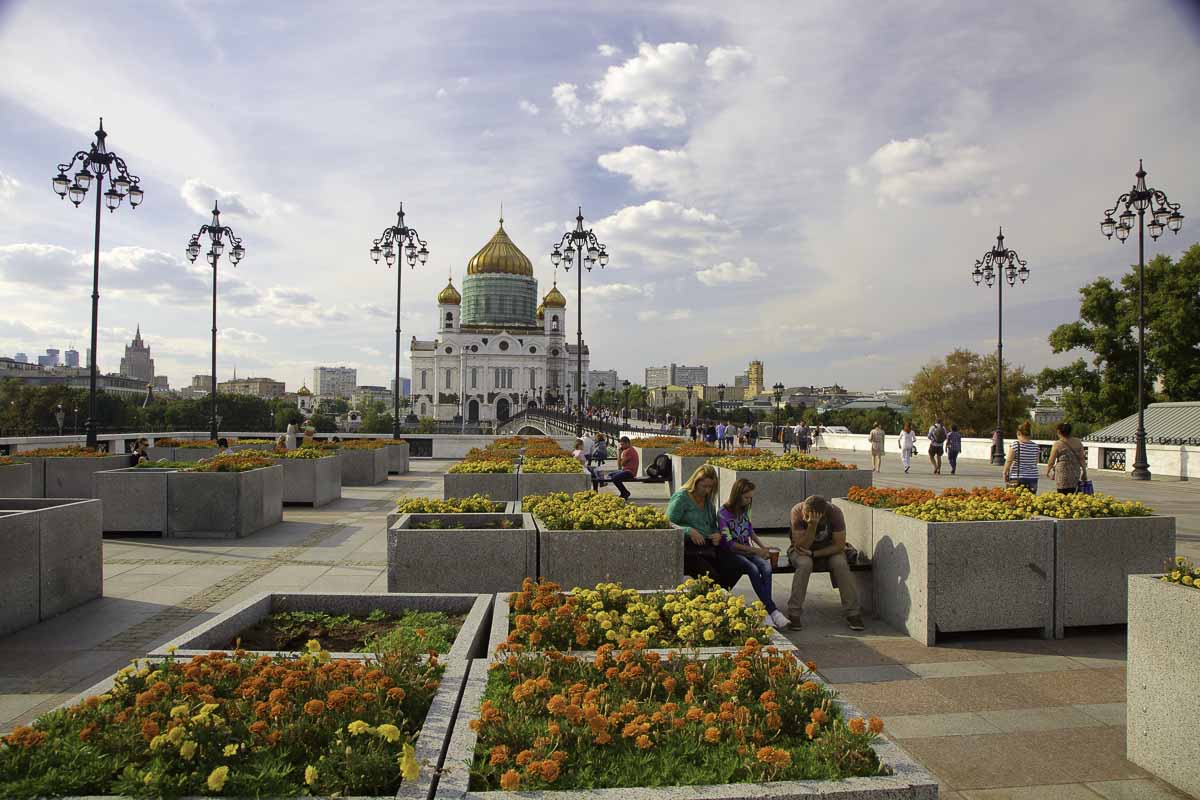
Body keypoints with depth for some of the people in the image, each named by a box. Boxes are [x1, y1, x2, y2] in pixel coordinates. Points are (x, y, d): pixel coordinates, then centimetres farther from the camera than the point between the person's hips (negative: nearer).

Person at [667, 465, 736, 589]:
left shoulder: (708, 501, 21)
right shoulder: (681, 497, -1)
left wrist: (718, 534, 6)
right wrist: (689, 531, -18)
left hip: (708, 548, 7)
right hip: (688, 549, -7)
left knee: (731, 574, -17)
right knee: (712, 577, -29)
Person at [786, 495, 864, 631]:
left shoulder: (834, 512, -24)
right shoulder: (797, 511, -26)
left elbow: (840, 545, -19)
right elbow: (801, 546, -26)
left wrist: (813, 553, -27)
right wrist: (812, 526, -41)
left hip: (829, 549, 1)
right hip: (802, 549, -1)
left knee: (841, 564, -29)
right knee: (804, 564, -33)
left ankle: (852, 614, -18)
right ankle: (793, 614, -25)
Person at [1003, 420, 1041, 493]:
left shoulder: (1015, 445, -8)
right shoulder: (1036, 446, 5)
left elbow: (1008, 461, -5)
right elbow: (1036, 463, 13)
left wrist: (1005, 473, 6)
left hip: (1017, 479, -4)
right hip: (1033, 479, 4)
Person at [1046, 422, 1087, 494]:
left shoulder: (1057, 445, -8)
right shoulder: (1078, 442, 5)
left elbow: (1051, 461, -2)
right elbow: (1082, 459, 8)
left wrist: (1047, 471, 14)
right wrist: (1084, 472, 18)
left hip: (1063, 475, -5)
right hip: (1076, 474, 5)